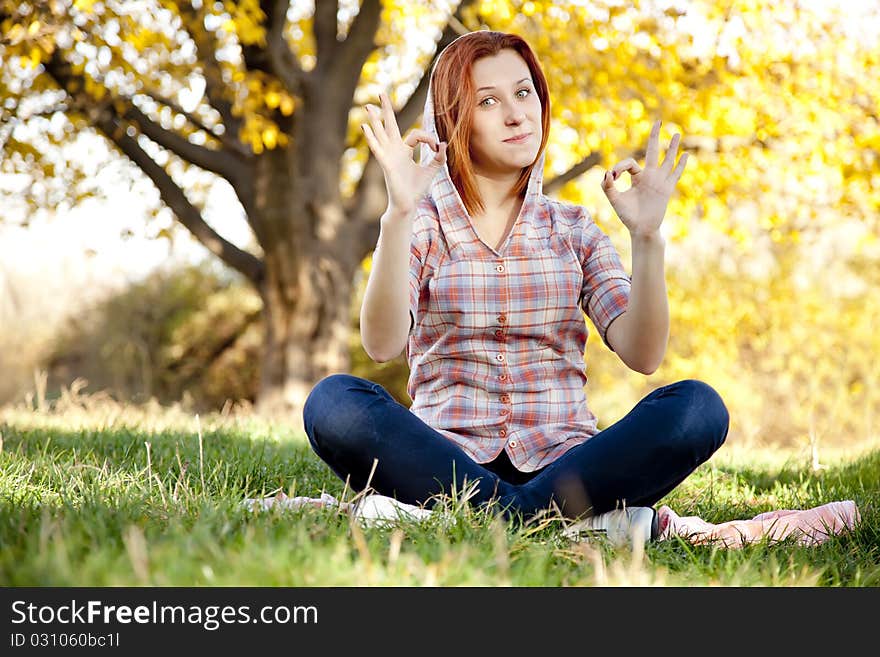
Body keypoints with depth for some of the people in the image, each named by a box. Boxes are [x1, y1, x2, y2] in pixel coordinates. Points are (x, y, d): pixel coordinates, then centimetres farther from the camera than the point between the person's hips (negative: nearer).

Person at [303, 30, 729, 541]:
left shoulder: (572, 229, 14)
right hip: (449, 463, -2)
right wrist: (399, 215, -22)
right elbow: (383, 344, -12)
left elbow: (642, 355, 0)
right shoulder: (424, 224, 8)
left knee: (697, 406, -24)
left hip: (562, 465, 2)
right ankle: (591, 518, -30)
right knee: (334, 401, -30)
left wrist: (647, 237, -13)